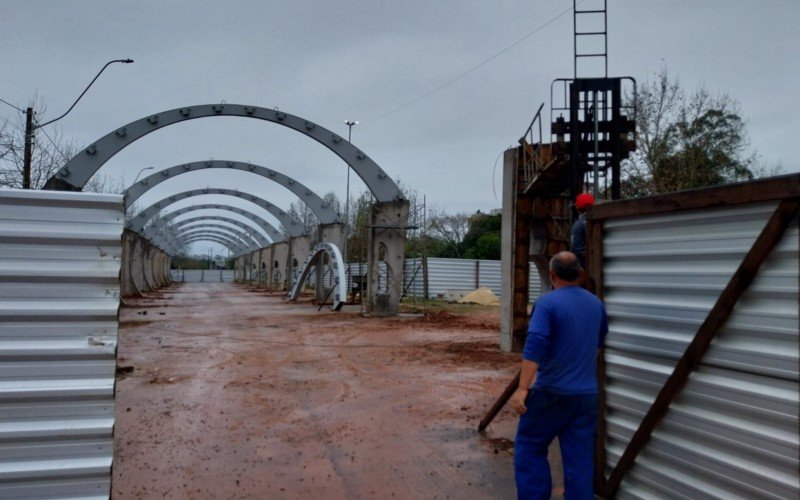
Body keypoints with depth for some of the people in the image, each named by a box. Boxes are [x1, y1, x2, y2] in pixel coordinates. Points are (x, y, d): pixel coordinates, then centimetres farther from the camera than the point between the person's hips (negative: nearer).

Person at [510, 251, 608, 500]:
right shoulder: (596, 303, 8)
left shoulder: (548, 302, -12)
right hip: (587, 394, 6)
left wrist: (522, 388, -22)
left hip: (553, 392, -5)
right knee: (580, 458, 10)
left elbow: (534, 346, -23)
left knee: (530, 447, 10)